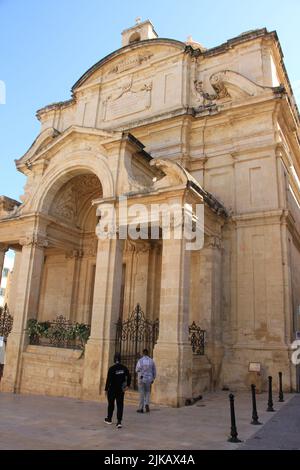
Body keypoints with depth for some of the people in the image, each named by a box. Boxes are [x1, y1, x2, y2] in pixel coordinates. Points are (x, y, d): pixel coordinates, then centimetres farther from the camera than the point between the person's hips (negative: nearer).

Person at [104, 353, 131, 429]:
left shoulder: (111, 369, -13)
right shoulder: (124, 368, -1)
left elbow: (108, 380, -13)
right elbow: (129, 377, -4)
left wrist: (106, 389, -6)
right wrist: (127, 385, 2)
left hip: (112, 389, -2)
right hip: (121, 390, 2)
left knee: (111, 404, 15)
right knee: (120, 405, 3)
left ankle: (109, 419, 31)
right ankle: (119, 421, -6)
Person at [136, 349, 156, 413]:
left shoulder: (140, 360, -9)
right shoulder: (151, 361, 1)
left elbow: (137, 370, -10)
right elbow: (154, 371, 7)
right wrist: (153, 379, 18)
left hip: (141, 379, -2)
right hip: (149, 379, 2)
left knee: (141, 393, 5)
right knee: (147, 393, 16)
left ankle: (141, 408, 7)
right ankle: (146, 404, -5)